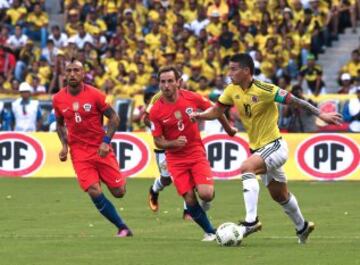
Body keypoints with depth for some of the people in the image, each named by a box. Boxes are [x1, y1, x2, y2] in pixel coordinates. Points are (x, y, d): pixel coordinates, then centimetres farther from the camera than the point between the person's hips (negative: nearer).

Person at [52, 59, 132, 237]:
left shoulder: (94, 95, -9)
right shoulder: (58, 99, 0)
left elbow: (114, 118, -3)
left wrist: (106, 142, -14)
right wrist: (64, 145, 1)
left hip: (101, 149, -1)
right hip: (79, 153, 1)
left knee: (119, 192, 0)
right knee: (95, 193, -14)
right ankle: (123, 228, 0)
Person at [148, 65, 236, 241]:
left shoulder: (192, 98, -10)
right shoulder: (155, 111, -12)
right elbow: (158, 141, -5)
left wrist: (228, 128, 20)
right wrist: (173, 143, -25)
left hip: (197, 154, 0)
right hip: (175, 159, 0)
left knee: (206, 194, -18)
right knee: (190, 200, -8)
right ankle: (210, 232, 14)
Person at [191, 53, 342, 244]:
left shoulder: (264, 90, -21)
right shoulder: (232, 90, -2)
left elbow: (294, 101, -17)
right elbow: (216, 111, 7)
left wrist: (320, 114, -19)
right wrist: (199, 115, -13)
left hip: (274, 146, -8)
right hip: (257, 148, 8)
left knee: (246, 168, -33)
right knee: (280, 196, 20)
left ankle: (251, 221, -33)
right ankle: (302, 226, 43)